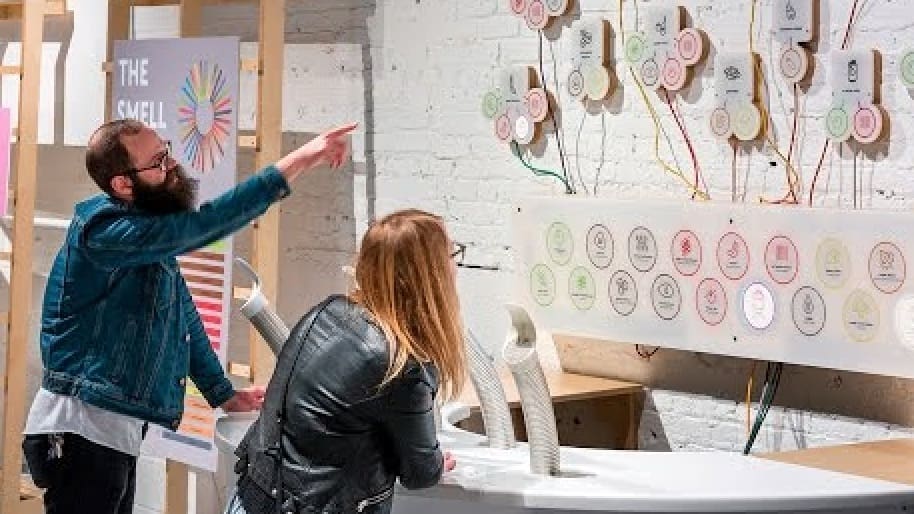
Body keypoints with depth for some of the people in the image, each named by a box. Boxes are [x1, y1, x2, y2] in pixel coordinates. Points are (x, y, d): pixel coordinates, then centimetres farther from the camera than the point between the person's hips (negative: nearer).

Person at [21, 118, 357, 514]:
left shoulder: (150, 231, 9)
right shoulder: (103, 228, -20)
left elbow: (182, 317, 17)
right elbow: (202, 226, -31)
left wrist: (224, 394, 17)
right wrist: (295, 164, -32)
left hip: (118, 428, 9)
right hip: (81, 427, -9)